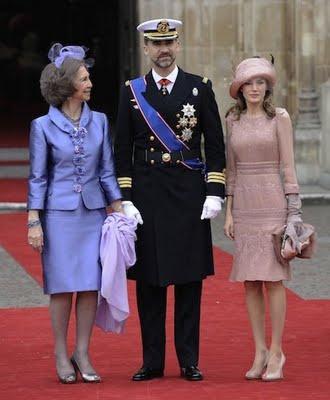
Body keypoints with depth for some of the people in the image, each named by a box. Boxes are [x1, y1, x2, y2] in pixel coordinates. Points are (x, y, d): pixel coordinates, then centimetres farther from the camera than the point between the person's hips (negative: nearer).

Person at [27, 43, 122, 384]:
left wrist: (118, 210, 6)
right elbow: (37, 177, -1)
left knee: (90, 285, 1)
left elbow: (106, 170, 10)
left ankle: (82, 354, 10)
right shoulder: (43, 126, -3)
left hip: (93, 213, 3)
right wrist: (34, 222, -5)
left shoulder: (99, 122, 5)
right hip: (59, 214, -3)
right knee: (63, 285, 1)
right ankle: (61, 354, 11)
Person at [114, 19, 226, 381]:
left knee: (189, 278, 2)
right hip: (146, 195, 1)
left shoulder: (199, 88, 4)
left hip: (189, 196, 0)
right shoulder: (132, 92, 5)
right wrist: (125, 200, -3)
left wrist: (215, 194, -3)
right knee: (148, 280, 3)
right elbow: (123, 151, 4)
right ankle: (152, 361, 10)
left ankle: (189, 361, 9)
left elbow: (215, 145, 4)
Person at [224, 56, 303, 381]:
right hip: (244, 205, 4)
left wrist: (293, 210, -8)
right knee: (250, 281, 4)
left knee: (273, 278, -6)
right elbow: (231, 169, 12)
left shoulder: (279, 118, -1)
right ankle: (259, 351, 9)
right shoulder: (233, 121, 9)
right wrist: (229, 212, 8)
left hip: (272, 202, -4)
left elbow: (288, 166, -3)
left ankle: (276, 353, -1)